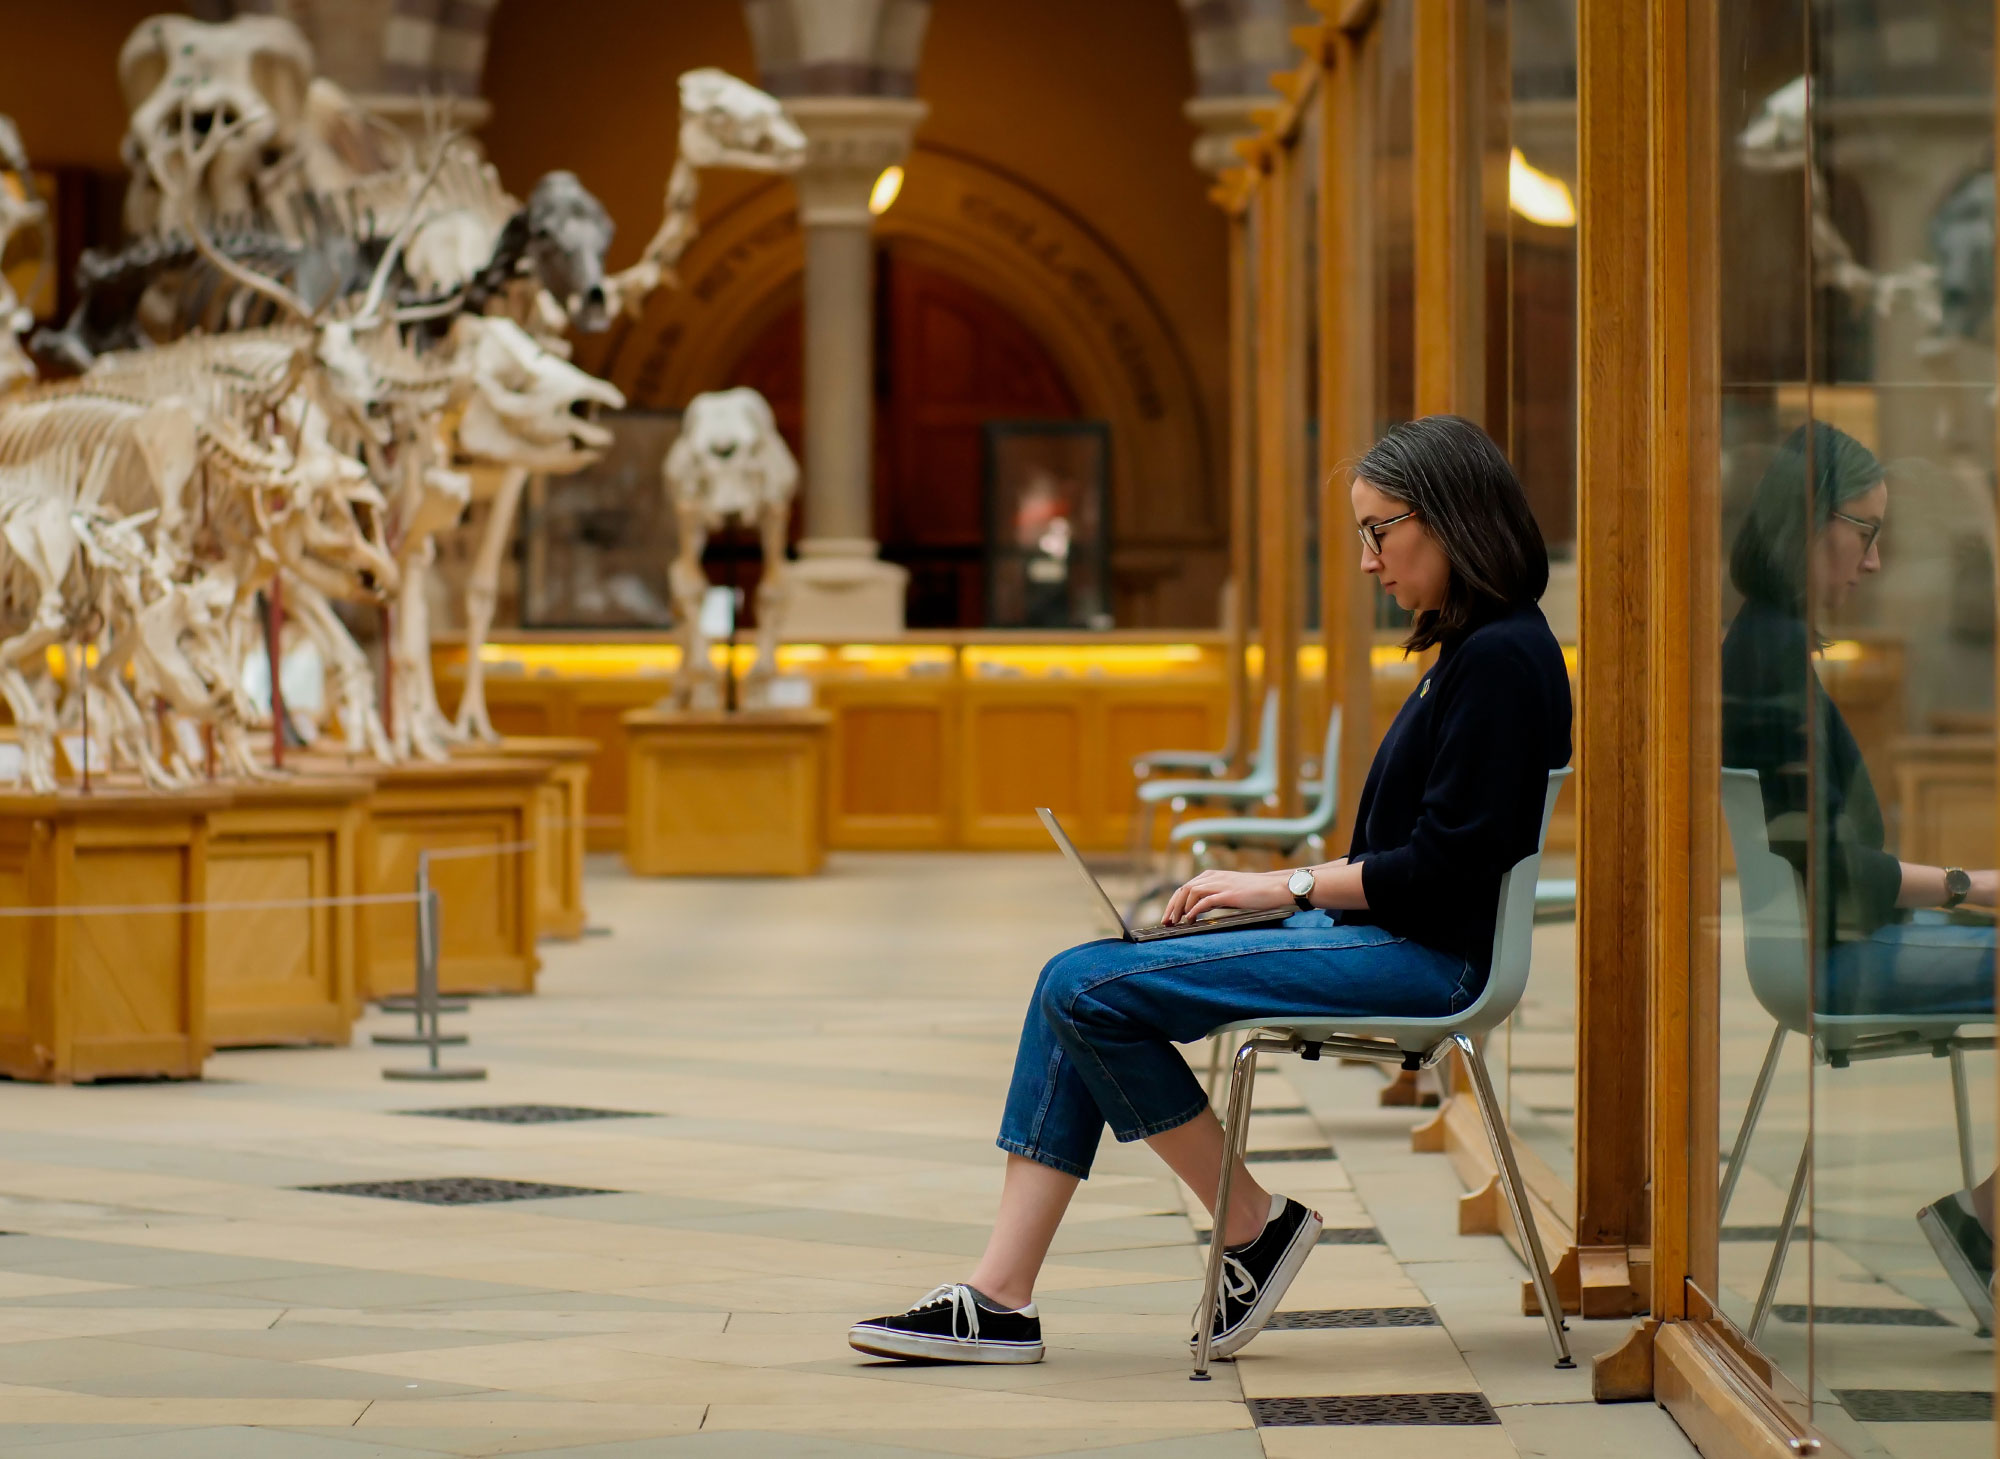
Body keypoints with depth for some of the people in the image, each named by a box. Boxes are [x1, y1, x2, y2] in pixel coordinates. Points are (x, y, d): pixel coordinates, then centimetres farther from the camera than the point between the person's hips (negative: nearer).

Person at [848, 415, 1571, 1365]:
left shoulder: (1502, 660, -15)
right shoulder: (1467, 650, 16)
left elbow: (1448, 864, -20)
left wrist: (1286, 885, -13)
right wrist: (1275, 887, 7)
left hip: (1425, 956, -10)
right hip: (1373, 935, 10)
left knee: (1088, 991, -17)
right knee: (1076, 985, -1)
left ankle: (1252, 1225, 0)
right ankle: (999, 1300, -5)